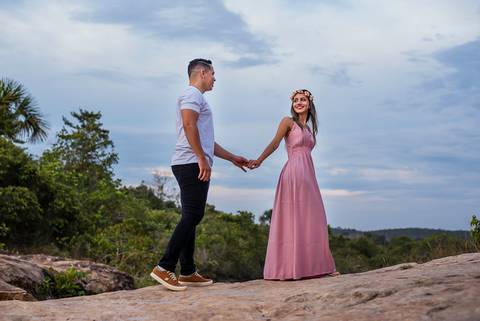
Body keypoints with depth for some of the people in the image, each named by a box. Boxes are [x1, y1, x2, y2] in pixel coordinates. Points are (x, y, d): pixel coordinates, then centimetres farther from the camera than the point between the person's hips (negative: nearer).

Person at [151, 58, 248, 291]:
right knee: (192, 216, -14)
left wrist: (232, 158, 35)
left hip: (196, 166, 10)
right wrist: (202, 159, -21)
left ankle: (188, 272, 9)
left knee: (191, 218, 8)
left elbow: (206, 140, 33)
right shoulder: (192, 94, -2)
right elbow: (189, 125, -18)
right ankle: (164, 268, -17)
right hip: (192, 164, -10)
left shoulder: (197, 98, 29)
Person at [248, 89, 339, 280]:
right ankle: (290, 268, -4)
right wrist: (259, 160, -23)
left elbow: (305, 152, 17)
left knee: (311, 219, 8)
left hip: (308, 175, 7)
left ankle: (315, 265, 13)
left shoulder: (309, 128, 21)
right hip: (293, 174, -7)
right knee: (293, 219, -7)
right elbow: (274, 143, -9)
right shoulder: (288, 122, 2)